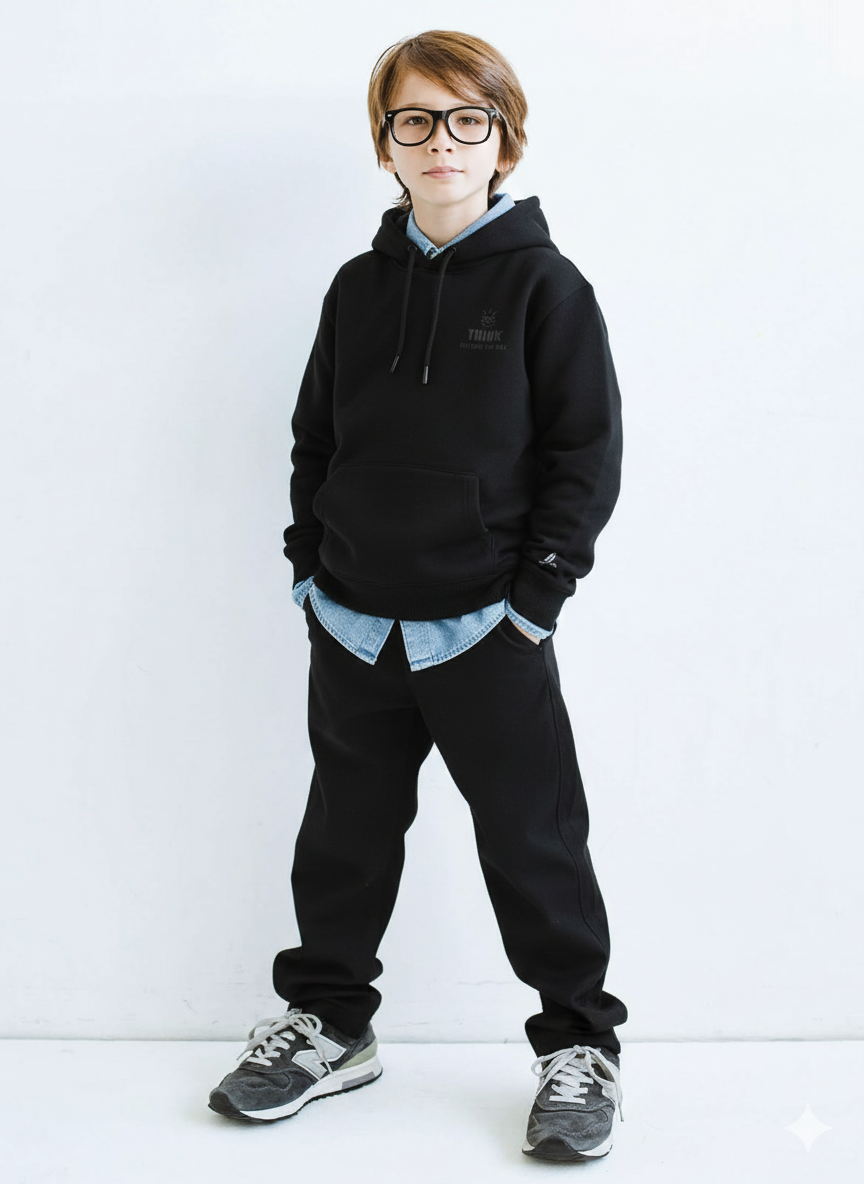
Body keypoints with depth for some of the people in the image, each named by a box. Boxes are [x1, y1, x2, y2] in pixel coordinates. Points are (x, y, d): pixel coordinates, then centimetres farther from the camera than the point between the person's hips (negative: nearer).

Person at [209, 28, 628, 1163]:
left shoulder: (545, 285, -5)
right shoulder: (359, 287, 8)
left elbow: (588, 451, -6)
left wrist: (537, 594, -10)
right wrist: (312, 565, 7)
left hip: (488, 630, -4)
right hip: (353, 626, 5)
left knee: (532, 840, 4)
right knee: (345, 833, 15)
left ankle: (580, 1045, 20)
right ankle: (329, 1021, 33)